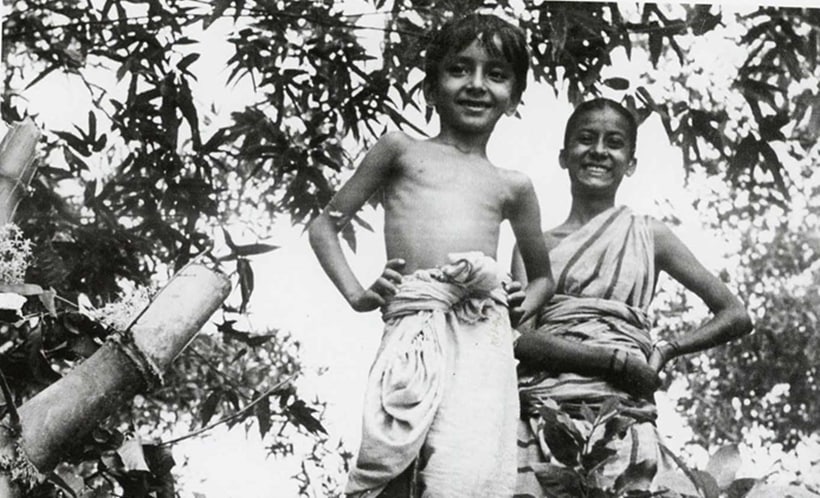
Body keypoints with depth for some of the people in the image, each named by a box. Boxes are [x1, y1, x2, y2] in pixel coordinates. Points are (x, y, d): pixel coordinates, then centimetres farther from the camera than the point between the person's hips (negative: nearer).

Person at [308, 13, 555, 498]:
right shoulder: (401, 150, 19)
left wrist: (524, 307, 13)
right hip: (414, 326, -1)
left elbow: (543, 276, 35)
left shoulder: (514, 187, 24)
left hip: (484, 332, 1)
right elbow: (325, 226, 21)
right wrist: (355, 293, 7)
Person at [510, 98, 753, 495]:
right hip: (544, 413, 0)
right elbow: (521, 339, -2)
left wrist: (666, 351, -1)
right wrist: (618, 360, -12)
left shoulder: (648, 235, 13)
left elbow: (736, 316, 13)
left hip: (624, 418, 0)